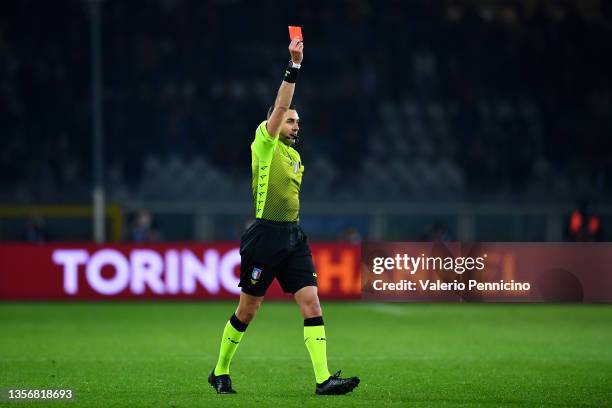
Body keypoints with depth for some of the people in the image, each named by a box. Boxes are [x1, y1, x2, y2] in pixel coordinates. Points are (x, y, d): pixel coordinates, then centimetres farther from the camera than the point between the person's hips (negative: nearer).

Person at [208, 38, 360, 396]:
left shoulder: (295, 155, 17)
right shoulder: (265, 145, -4)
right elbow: (280, 106, -17)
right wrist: (294, 66, -24)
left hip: (293, 236, 6)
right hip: (265, 235, -6)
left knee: (311, 302, -8)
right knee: (248, 309, 3)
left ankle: (323, 379, -14)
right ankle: (220, 372, 22)